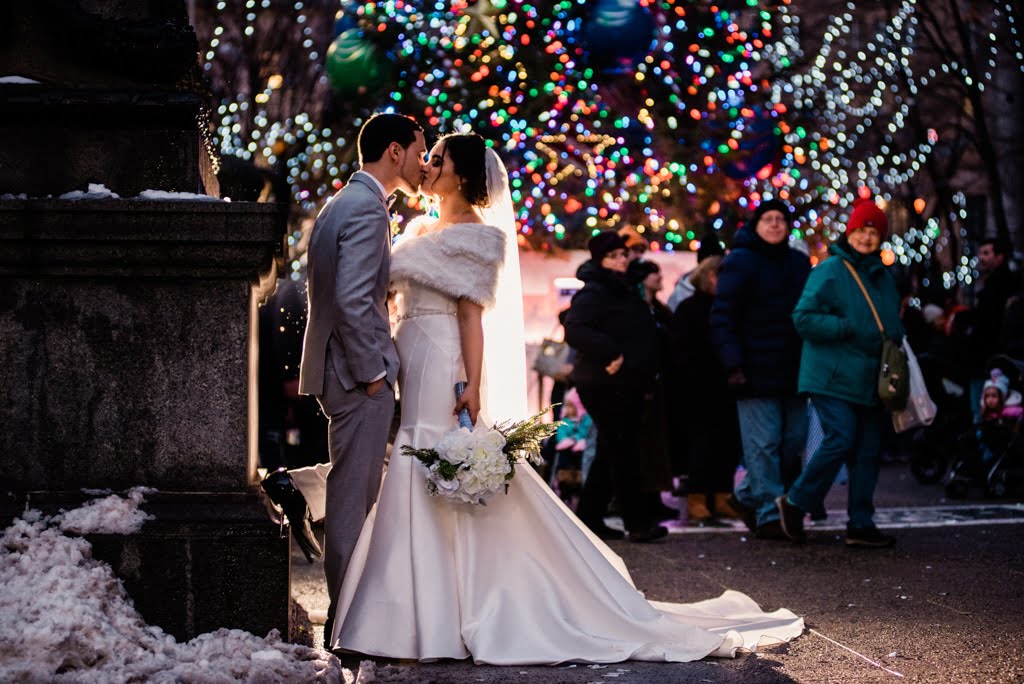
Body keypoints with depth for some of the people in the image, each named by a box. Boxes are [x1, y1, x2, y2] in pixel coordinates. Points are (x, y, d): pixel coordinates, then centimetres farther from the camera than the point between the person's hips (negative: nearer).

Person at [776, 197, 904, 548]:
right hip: (833, 377, -7)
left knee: (868, 450, 7)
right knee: (841, 440, -17)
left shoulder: (882, 277, 16)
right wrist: (847, 328, -20)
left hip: (869, 383, 8)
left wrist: (896, 340, 10)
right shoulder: (831, 271, -7)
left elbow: (893, 324, 31)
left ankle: (861, 525, 14)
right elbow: (804, 318, -13)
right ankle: (795, 502, 1)